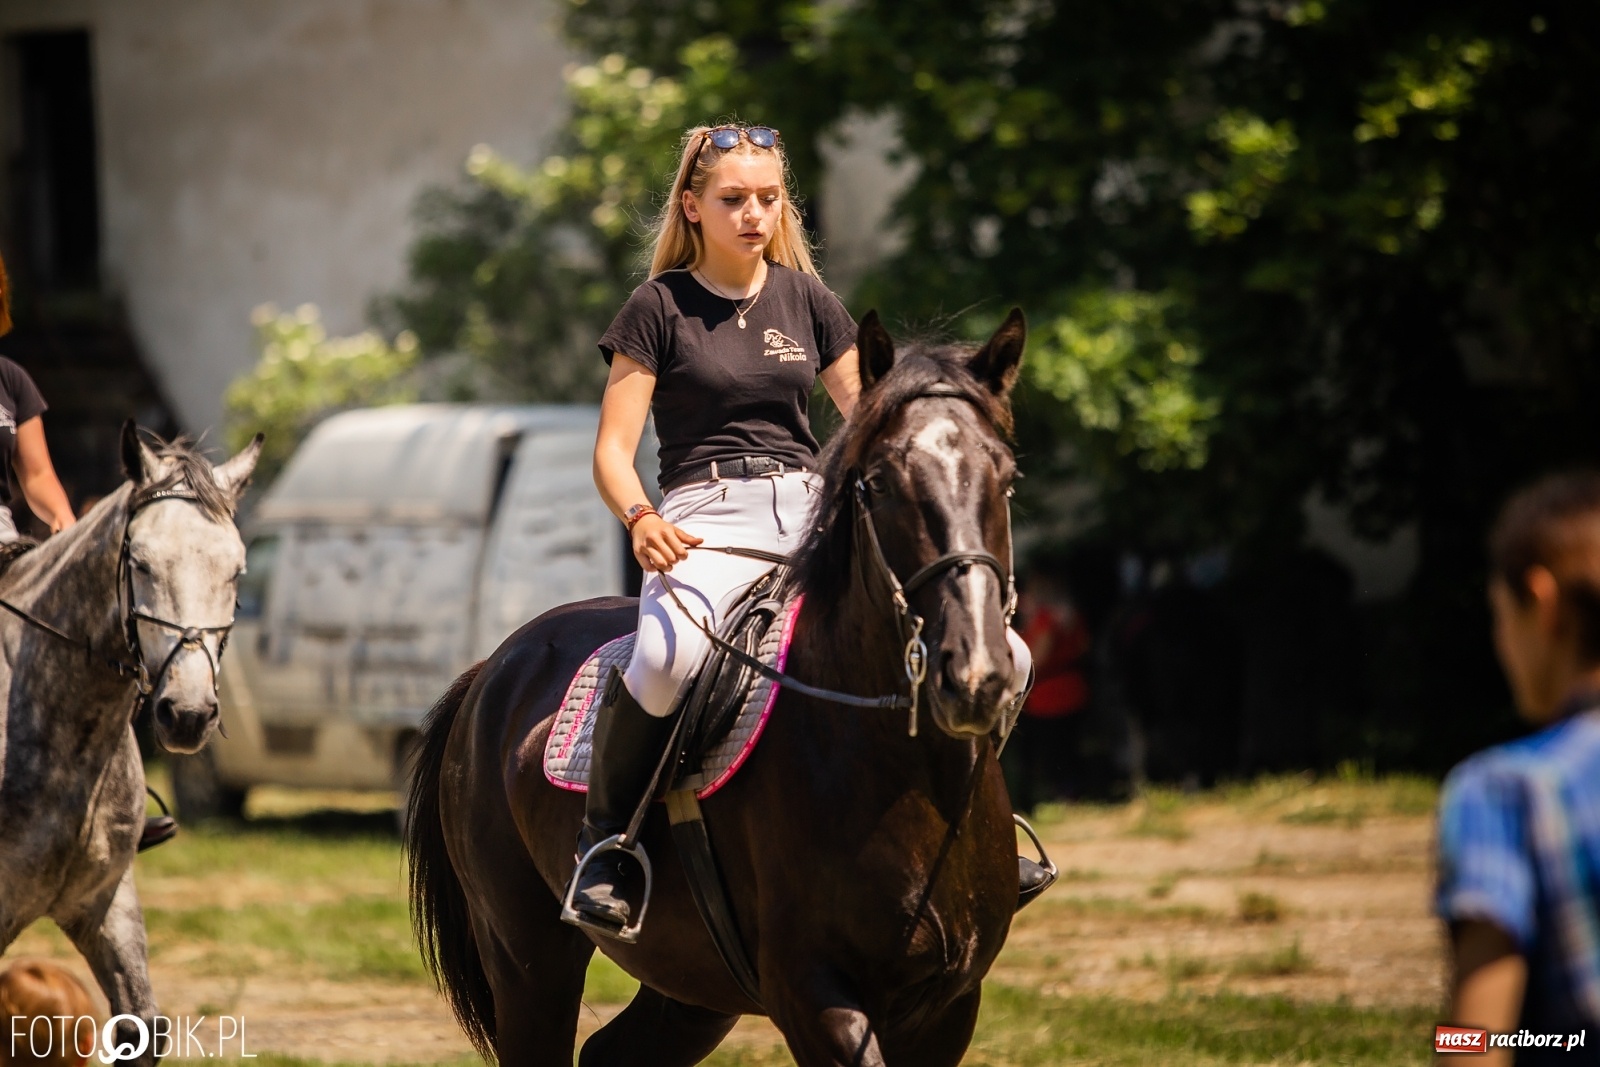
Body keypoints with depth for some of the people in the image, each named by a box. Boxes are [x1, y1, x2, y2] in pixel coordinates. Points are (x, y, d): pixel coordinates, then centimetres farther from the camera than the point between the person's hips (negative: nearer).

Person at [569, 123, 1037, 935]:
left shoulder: (806, 301, 15)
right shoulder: (660, 309, 4)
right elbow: (612, 452, -1)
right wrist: (640, 518, -23)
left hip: (809, 512, 4)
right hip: (706, 517, -4)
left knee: (1001, 656, -13)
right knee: (668, 655, -41)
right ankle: (604, 834, -15)